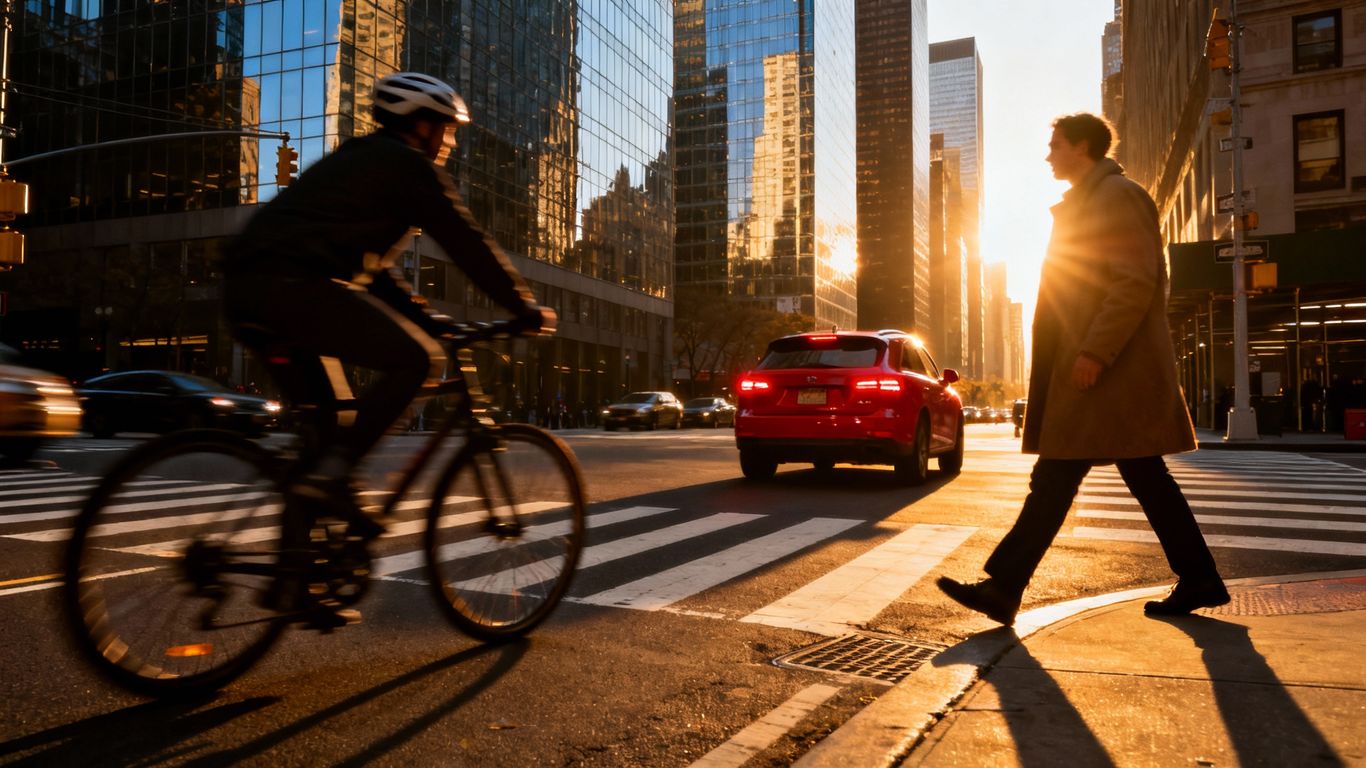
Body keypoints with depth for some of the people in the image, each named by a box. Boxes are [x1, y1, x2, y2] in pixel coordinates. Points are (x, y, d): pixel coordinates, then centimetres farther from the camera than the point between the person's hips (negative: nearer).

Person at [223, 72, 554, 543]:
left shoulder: (357, 160, 32)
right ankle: (329, 473, -16)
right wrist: (527, 311, 9)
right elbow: (468, 246, 1)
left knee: (319, 415, 19)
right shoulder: (410, 165, 4)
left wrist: (424, 318, 33)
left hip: (244, 287, 10)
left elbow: (372, 266, 35)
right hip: (294, 283, -10)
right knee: (418, 358, -9)